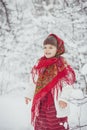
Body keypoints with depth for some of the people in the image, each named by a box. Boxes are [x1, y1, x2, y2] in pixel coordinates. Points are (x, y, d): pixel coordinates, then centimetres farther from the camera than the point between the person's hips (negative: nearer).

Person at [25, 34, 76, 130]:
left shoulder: (62, 64, -11)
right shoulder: (40, 63, 7)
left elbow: (68, 83, -16)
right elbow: (35, 81, 15)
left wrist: (64, 98, -27)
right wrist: (29, 94, 14)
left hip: (56, 103, -6)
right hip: (41, 103, 6)